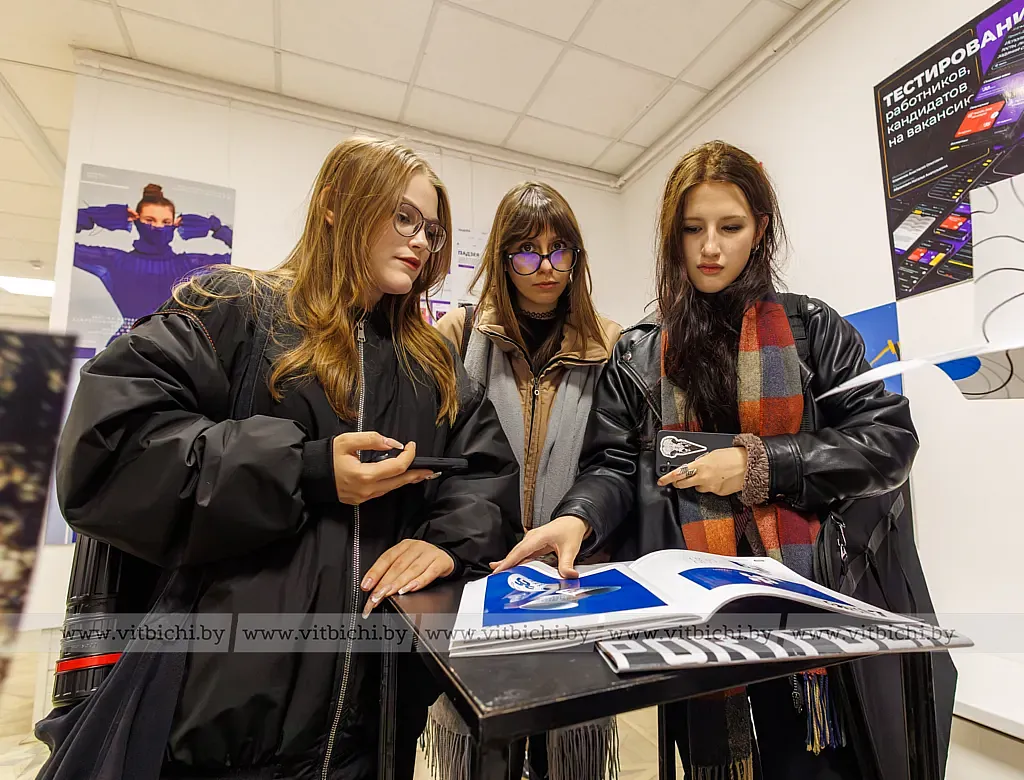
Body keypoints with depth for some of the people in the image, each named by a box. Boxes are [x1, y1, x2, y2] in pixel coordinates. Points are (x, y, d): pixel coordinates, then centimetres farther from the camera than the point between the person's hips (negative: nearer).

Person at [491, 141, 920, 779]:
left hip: (802, 590, 0)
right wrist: (579, 517, -20)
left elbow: (889, 443, -1)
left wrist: (760, 465, -13)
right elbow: (615, 465, 0)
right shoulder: (639, 354, 5)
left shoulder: (813, 328, 4)